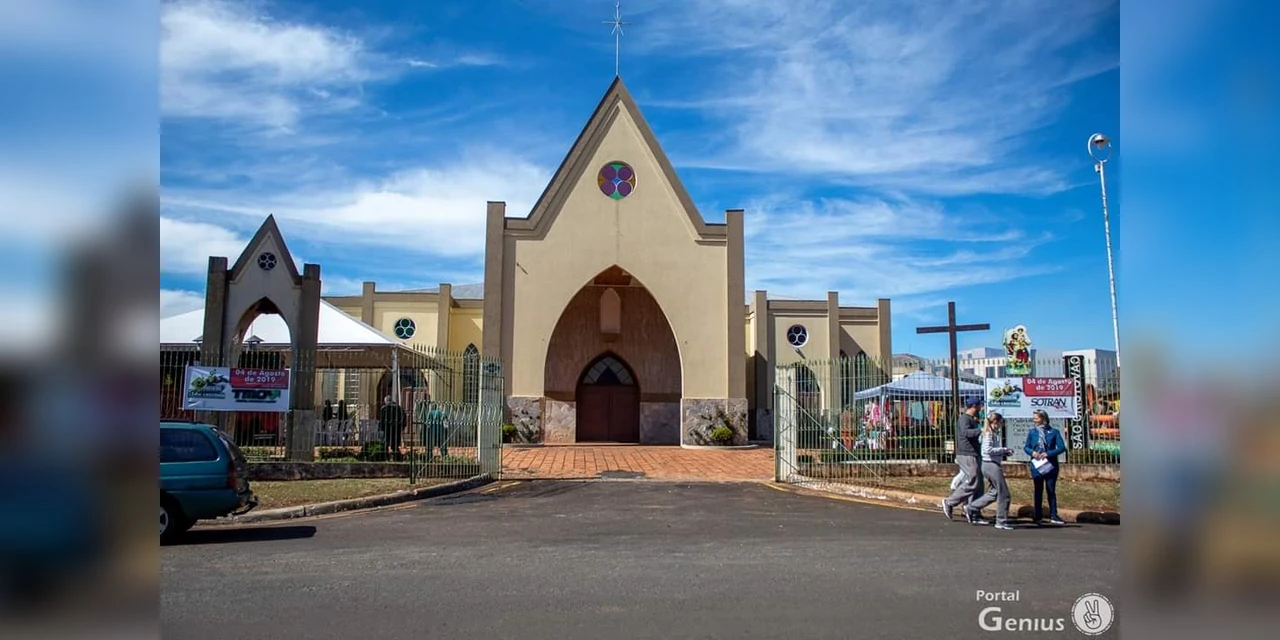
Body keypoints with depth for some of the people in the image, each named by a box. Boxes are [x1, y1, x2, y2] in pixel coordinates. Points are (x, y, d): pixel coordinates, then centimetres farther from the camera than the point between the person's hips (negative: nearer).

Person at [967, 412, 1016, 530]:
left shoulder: (995, 433, 14)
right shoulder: (989, 434, -14)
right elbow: (988, 450, -24)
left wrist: (1006, 452, 6)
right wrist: (1004, 449, -16)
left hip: (991, 465, 10)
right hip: (991, 465, -10)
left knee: (993, 492, 16)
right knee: (1003, 494, -2)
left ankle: (972, 508, 20)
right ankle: (1001, 521, 5)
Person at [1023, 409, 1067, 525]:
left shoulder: (1053, 432, -4)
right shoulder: (1032, 432, 3)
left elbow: (1062, 447, -8)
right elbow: (1026, 447, 9)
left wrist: (1048, 453, -19)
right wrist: (1032, 452, -13)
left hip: (1050, 465, -2)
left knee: (1051, 490, -1)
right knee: (1038, 491, 9)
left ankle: (1053, 515, 5)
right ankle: (1038, 516, 15)